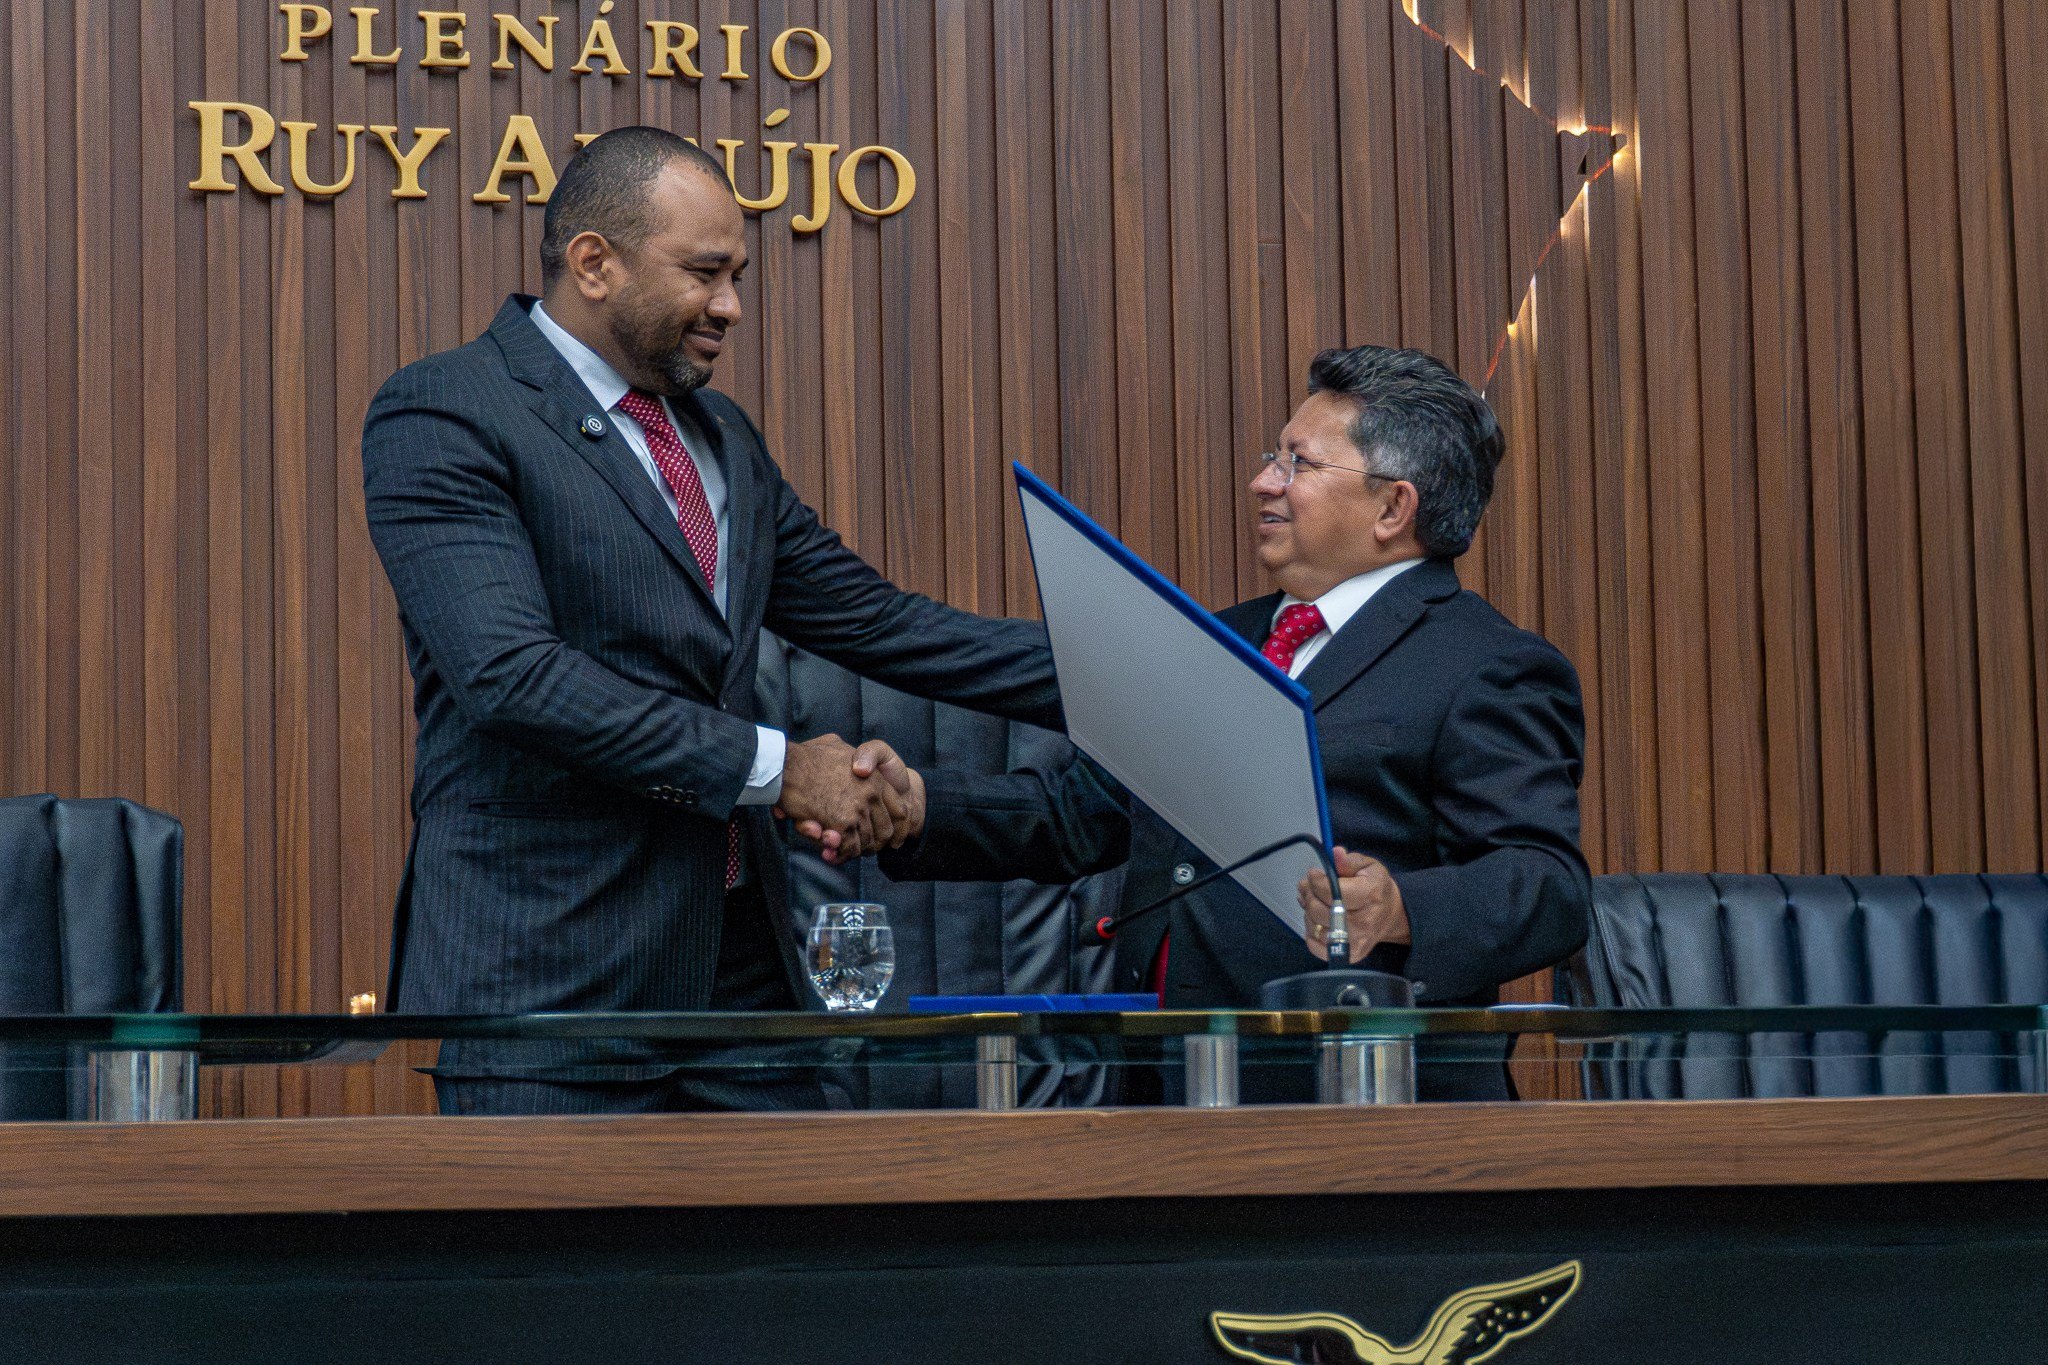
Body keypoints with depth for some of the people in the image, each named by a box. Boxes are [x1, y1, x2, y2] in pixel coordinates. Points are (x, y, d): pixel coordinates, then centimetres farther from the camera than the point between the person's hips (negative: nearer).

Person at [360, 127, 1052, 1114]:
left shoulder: (720, 437, 18)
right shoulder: (443, 415, -8)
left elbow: (870, 619, 21)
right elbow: (513, 672, -20)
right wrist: (774, 768, -17)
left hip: (737, 966, 7)